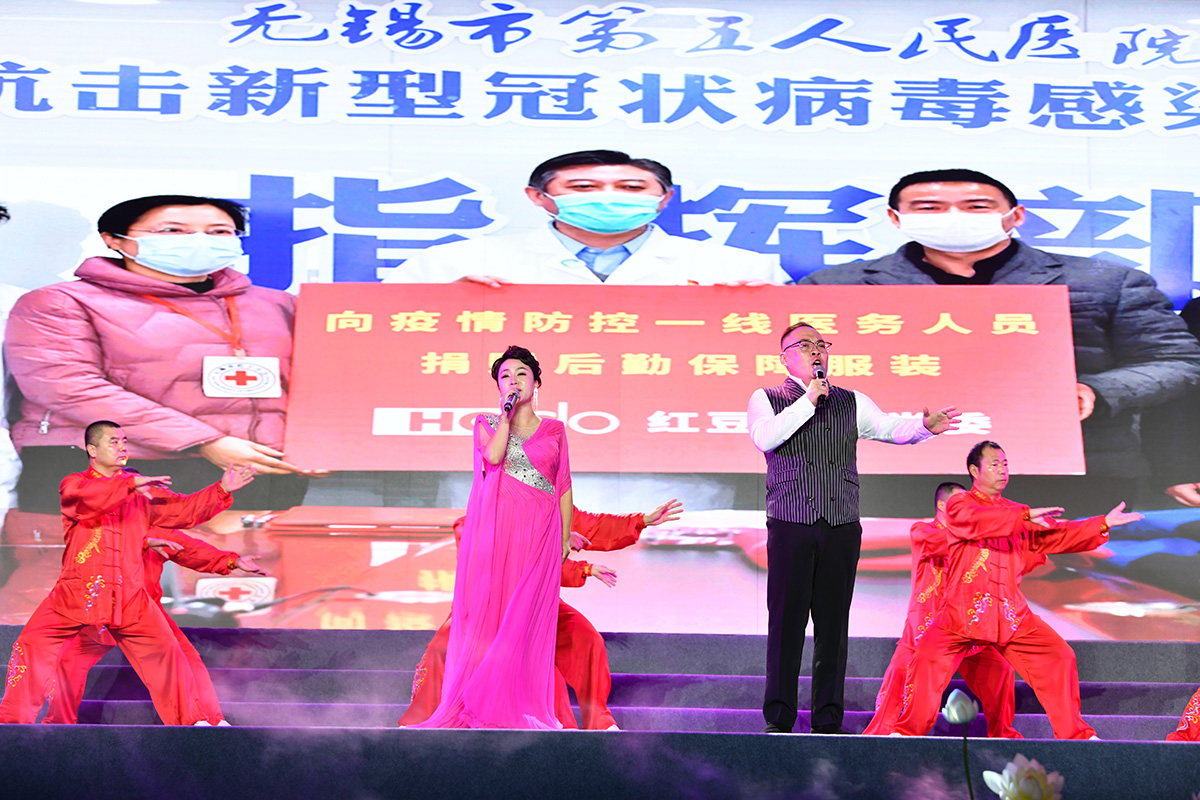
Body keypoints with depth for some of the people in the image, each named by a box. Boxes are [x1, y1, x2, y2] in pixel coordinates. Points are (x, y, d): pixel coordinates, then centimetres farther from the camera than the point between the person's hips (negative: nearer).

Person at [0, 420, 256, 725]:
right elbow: (83, 496, -22)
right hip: (77, 593, -2)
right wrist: (130, 483, -30)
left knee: (165, 652, -2)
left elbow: (184, 509, 10)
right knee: (33, 644, -9)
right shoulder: (75, 483, 2)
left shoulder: (142, 493, 14)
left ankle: (189, 720, 10)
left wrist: (221, 490, -3)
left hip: (129, 597, 2)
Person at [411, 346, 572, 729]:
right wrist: (507, 413, -7)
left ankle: (520, 703, 4)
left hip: (539, 529, 0)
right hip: (494, 525, 0)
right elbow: (492, 457, -11)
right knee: (489, 608, -2)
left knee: (527, 615, -3)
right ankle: (478, 702, 4)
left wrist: (565, 538, 7)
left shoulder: (554, 429, 12)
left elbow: (564, 487, 12)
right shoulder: (486, 423, 10)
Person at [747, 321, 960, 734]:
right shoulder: (766, 399, 8)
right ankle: (778, 717, 5)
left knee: (833, 623, 4)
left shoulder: (852, 402, 17)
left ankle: (828, 719, 12)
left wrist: (925, 426, -14)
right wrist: (809, 400, -10)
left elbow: (891, 428, 7)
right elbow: (764, 438, -11)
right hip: (790, 525, -3)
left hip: (842, 528, 3)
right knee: (786, 621, -3)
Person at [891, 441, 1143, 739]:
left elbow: (1060, 535, 13)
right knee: (927, 661, -18)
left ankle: (1075, 733, 12)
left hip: (1013, 614, 5)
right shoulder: (959, 505, 3)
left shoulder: (1019, 513, 19)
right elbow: (979, 520, -19)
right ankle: (909, 731, 0)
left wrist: (1103, 524, 2)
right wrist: (1025, 515, -25)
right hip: (962, 610, -5)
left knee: (1058, 658, -2)